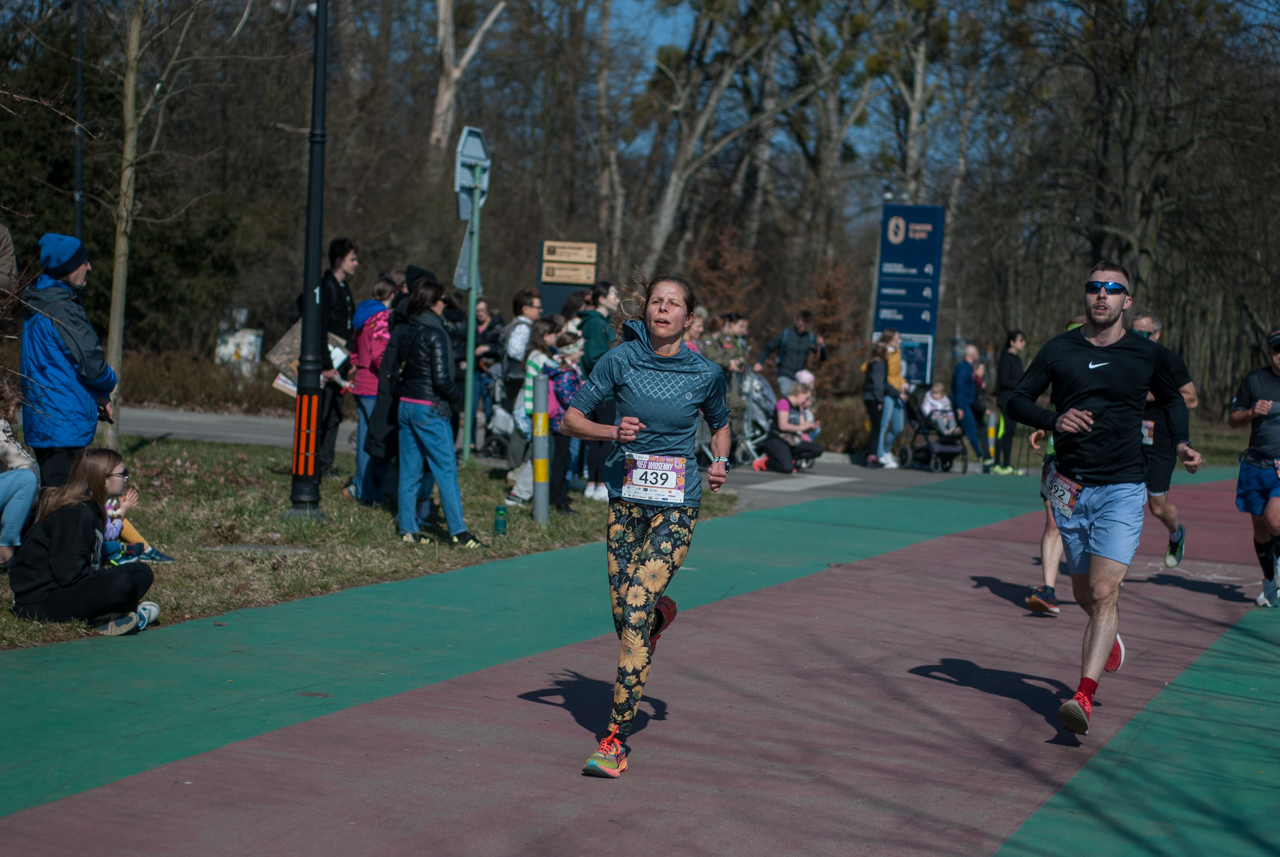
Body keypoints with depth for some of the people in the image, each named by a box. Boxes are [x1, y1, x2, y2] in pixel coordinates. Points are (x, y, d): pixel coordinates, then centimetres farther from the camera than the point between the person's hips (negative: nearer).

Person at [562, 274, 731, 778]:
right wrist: (613, 432, -17)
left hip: (676, 506, -2)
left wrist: (720, 462, 0)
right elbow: (572, 419, 1)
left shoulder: (705, 374, -2)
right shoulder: (620, 360, -3)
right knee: (625, 616, 7)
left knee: (635, 609, -16)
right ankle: (661, 613, 48)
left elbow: (720, 423, 19)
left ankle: (615, 740, -13)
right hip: (626, 500, 2)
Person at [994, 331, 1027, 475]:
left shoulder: (1017, 359, 17)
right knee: (1003, 430, -8)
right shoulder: (1006, 358, -10)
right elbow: (1004, 381, -16)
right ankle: (997, 465, -6)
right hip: (1006, 400, -9)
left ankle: (1007, 465, 12)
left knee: (1010, 432, 9)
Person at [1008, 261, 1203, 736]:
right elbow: (1017, 399, 6)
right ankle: (1108, 639, 47)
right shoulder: (1059, 349, 3)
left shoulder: (1147, 355, 3)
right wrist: (1053, 419, -14)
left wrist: (1181, 443, 4)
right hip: (1069, 488, 2)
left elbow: (1174, 399, 21)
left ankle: (1083, 697, -21)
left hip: (1122, 488, -2)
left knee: (1103, 591, -17)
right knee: (1085, 595, 13)